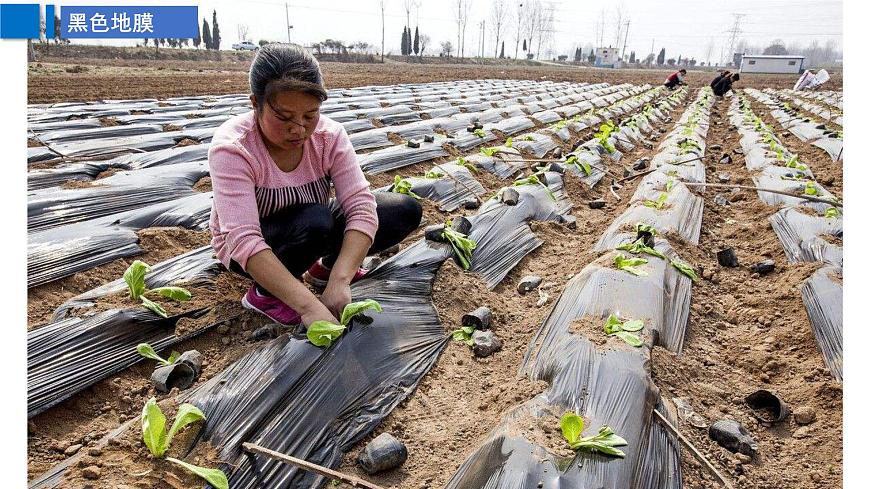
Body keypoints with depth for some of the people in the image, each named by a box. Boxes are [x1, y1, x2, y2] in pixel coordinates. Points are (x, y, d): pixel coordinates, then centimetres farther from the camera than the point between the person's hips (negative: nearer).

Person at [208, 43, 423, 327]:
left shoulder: (329, 135, -18)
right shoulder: (231, 148, -29)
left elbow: (361, 207, -27)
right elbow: (244, 242, -39)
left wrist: (339, 280, -42)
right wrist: (308, 305, -49)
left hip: (314, 230, 5)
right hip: (246, 251, -4)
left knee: (407, 211, -10)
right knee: (316, 222, -38)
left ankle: (326, 269, 7)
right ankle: (264, 294, -9)